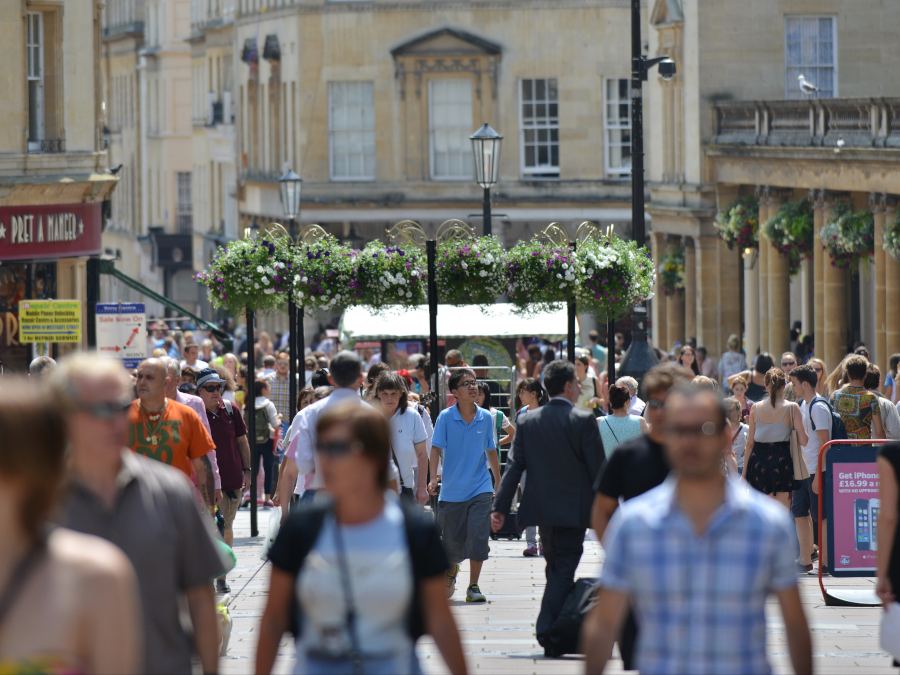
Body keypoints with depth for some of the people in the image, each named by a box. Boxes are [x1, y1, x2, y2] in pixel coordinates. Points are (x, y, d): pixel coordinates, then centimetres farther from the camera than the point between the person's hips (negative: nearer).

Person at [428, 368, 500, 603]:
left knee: (478, 537, -12)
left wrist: (499, 481, 18)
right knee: (451, 542, 9)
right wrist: (433, 478, -22)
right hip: (452, 489, -1)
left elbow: (490, 451, 12)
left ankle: (473, 588, -2)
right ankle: (450, 574, 41)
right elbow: (436, 448, -9)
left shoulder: (485, 418, 2)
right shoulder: (445, 418, -4)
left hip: (480, 488, 1)